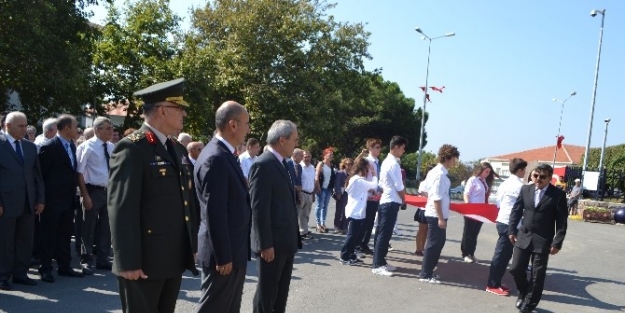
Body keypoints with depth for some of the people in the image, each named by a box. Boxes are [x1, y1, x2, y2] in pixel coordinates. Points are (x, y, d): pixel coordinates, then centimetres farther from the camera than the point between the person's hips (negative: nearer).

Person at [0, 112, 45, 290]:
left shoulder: (30, 147, 12)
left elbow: (37, 175, 13)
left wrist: (40, 199, 8)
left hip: (28, 203, 5)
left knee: (25, 240, 9)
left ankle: (20, 274, 19)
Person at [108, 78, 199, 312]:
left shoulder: (178, 149, 13)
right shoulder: (132, 148, -12)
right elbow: (122, 209, -18)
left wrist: (194, 246, 13)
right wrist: (128, 261, -19)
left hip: (176, 258, 8)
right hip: (144, 260, -7)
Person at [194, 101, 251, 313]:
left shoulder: (225, 155, 11)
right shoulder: (215, 158, -21)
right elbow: (215, 213, -23)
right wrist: (223, 256, -20)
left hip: (234, 250, 10)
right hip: (224, 254, -10)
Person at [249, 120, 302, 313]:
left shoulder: (282, 163, 12)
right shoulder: (263, 165, -17)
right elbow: (259, 209, -21)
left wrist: (294, 238, 16)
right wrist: (265, 244, -21)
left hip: (286, 241, 9)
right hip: (272, 243, -9)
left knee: (281, 291, 18)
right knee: (267, 292, 5)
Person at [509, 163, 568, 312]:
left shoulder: (558, 194, -7)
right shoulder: (525, 189, 4)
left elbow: (562, 221, -6)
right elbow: (516, 210, 10)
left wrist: (557, 242, -10)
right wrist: (512, 230, 5)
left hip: (543, 240, -3)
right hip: (524, 236, 3)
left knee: (537, 275, 4)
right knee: (516, 268, 4)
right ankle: (523, 292, 32)